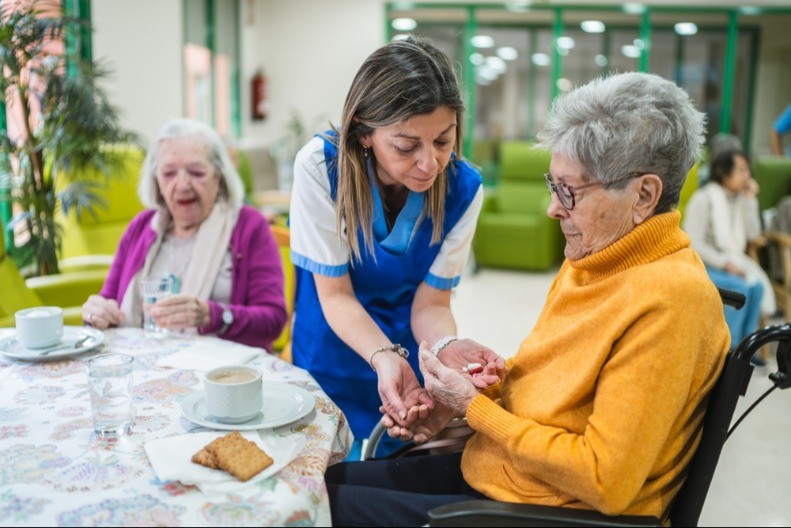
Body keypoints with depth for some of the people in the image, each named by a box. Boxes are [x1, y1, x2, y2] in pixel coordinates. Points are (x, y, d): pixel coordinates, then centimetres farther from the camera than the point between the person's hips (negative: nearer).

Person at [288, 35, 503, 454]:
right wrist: (384, 356, -38)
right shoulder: (320, 164, -25)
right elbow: (335, 293, -20)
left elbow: (431, 302, -13)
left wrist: (447, 347, -35)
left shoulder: (463, 188, -18)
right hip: (329, 354, -1)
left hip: (406, 360, 2)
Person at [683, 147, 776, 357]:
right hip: (703, 265, -6)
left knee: (758, 285, -21)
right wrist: (724, 263, -20)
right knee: (740, 287, -28)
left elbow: (753, 234, 4)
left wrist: (750, 200, -3)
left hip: (730, 261, 6)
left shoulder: (739, 198, 8)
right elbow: (694, 243, -16)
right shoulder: (704, 198, -11)